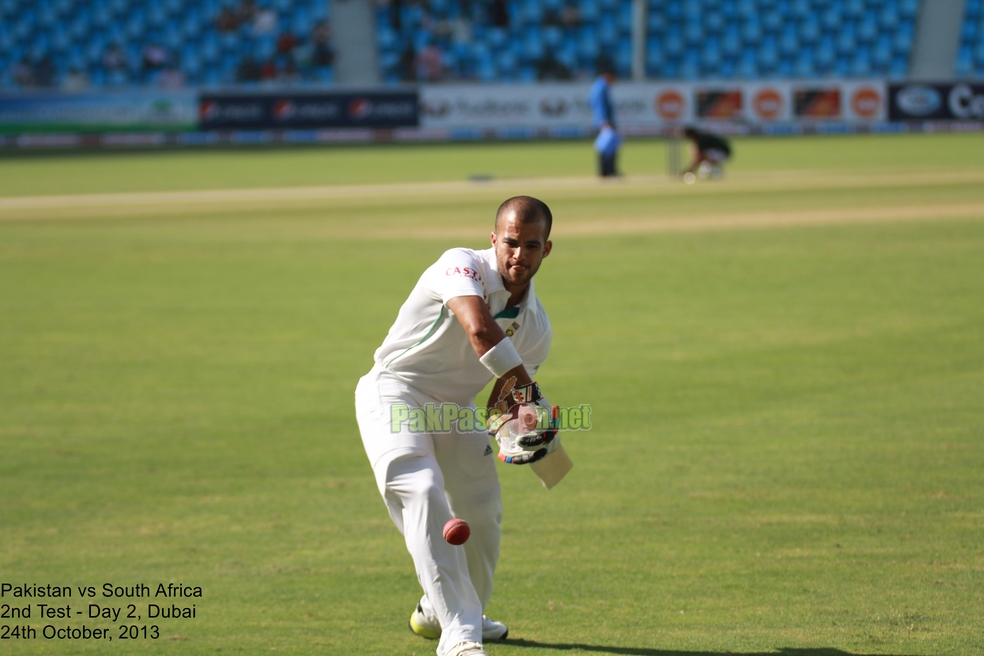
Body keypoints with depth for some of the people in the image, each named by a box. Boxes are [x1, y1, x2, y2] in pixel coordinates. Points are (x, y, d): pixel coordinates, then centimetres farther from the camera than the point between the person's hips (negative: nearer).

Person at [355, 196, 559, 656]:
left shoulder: (536, 325, -1)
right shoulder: (463, 266, -23)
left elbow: (510, 396, 4)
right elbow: (479, 329, -42)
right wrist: (521, 382, -34)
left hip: (456, 409, 8)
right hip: (395, 395, -8)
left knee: (482, 515, 12)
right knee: (424, 494, -27)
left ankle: (440, 612, 40)